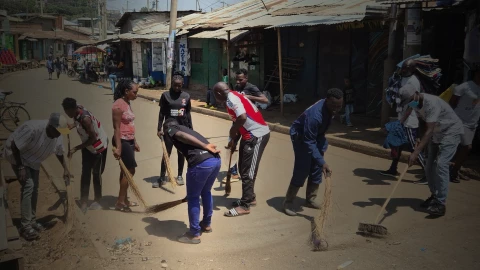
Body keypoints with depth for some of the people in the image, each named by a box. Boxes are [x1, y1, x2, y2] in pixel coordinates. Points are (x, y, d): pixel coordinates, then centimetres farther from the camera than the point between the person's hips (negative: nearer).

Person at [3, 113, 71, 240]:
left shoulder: (58, 136, -14)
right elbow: (14, 145, -29)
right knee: (28, 186, -19)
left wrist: (65, 169, -4)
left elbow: (59, 153, 4)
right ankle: (25, 226, -15)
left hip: (33, 160, 7)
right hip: (17, 155, -7)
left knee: (34, 189, 8)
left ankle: (32, 221, 22)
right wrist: (20, 167, -28)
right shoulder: (33, 128, -37)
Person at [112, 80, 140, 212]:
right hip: (122, 141, -9)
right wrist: (118, 147, -24)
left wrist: (134, 142, 20)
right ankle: (120, 202, 1)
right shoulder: (118, 105, -17)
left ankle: (124, 200, 22)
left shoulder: (127, 103, 11)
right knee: (130, 170, -7)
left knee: (126, 170, 13)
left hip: (129, 141, 9)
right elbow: (116, 127, -20)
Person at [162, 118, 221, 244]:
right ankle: (207, 224, 45)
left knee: (193, 198, 11)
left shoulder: (170, 129, 14)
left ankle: (194, 234, 21)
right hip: (216, 159, 8)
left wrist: (205, 147, -12)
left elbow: (183, 136, -9)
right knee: (206, 192, 29)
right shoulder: (187, 129, 35)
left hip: (201, 163, -7)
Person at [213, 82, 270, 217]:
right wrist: (234, 140, 16)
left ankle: (244, 206, 5)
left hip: (257, 135, -10)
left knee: (248, 171, -4)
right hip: (251, 135, 10)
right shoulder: (235, 96, 16)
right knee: (244, 168, 18)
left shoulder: (231, 99, -15)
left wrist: (232, 131, -13)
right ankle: (250, 198, 30)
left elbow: (242, 117, -30)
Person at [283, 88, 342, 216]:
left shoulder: (331, 108, -14)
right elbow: (309, 142, -36)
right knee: (302, 171, -11)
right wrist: (322, 162, -40)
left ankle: (310, 200, 21)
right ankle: (288, 202, 1)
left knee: (316, 169, 7)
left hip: (316, 135, 8)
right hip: (300, 136, -8)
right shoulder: (315, 115, -39)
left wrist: (323, 146, 9)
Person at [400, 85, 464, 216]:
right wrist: (418, 147, 2)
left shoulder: (431, 103, -32)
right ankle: (434, 196, 23)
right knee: (429, 166, 5)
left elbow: (429, 131, -36)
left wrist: (416, 152, -40)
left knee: (441, 164, -20)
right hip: (437, 133, 8)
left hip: (451, 132, -8)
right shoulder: (416, 104, -5)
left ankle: (441, 204, -17)